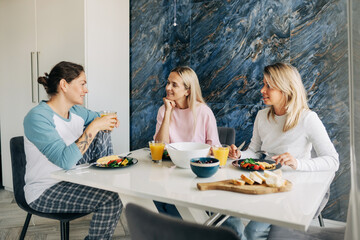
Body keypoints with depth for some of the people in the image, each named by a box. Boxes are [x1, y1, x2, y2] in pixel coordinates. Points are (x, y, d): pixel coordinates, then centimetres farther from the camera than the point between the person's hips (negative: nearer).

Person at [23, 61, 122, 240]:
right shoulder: (38, 117, -23)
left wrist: (108, 121, -4)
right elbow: (66, 160, -32)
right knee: (111, 200, -24)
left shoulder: (76, 111, 1)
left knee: (102, 137, -1)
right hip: (44, 192, -8)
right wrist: (93, 127, -29)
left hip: (70, 179, 8)